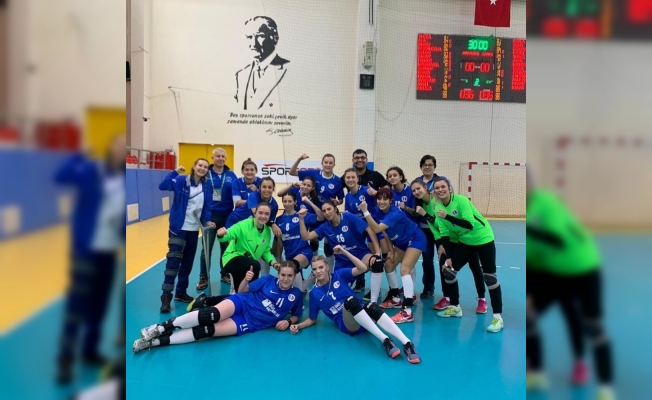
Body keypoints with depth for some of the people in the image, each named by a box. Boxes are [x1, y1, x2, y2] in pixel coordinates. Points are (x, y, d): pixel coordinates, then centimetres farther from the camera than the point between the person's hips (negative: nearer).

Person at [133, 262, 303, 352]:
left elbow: (296, 315, 18)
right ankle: (161, 327, -26)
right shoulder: (268, 280, 4)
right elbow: (242, 291, 9)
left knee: (208, 330, -22)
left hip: (249, 323, 0)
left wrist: (288, 321, -4)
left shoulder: (296, 295, 4)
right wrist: (246, 280, -13)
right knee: (213, 314, -33)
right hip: (241, 304, 1)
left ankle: (156, 341, -24)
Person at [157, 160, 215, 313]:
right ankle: (166, 296, -3)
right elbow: (162, 186, -22)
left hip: (194, 229, 5)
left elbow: (206, 206, 6)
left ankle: (181, 292, 25)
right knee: (174, 260, -9)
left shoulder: (206, 186, 4)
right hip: (179, 227, -5)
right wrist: (175, 172, -27)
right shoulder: (181, 181, -8)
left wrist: (207, 221, -7)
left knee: (188, 262, 12)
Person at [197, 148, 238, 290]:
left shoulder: (231, 175, 4)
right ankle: (203, 278, 12)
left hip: (227, 216, 3)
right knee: (206, 248, 1)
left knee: (226, 246, 14)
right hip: (210, 216, -2)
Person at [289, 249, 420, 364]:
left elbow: (363, 268, -7)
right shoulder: (314, 293, 7)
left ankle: (407, 344, -46)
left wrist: (344, 251, -13)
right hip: (347, 324, -1)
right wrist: (298, 326, -3)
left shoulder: (339, 274, 6)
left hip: (363, 317, 1)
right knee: (350, 300, -37)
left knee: (372, 307, -38)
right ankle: (385, 340, -43)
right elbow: (312, 319, 16)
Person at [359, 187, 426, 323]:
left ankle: (408, 312, -26)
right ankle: (396, 299, 26)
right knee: (389, 265, 9)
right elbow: (385, 231, 3)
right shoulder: (379, 211, -9)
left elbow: (377, 229, -43)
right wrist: (391, 250, 1)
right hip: (402, 242, 9)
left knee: (404, 269, -21)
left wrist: (365, 212, -46)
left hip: (415, 240, -9)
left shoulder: (395, 213, -33)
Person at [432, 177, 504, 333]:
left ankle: (498, 317, 2)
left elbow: (469, 224, -33)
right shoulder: (438, 208, -7)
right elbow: (444, 234, -3)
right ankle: (455, 307, 19)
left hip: (483, 239, -6)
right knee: (448, 270, 2)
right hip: (465, 241, 6)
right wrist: (448, 257, -7)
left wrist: (447, 216, -39)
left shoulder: (461, 200, -25)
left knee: (489, 276, -8)